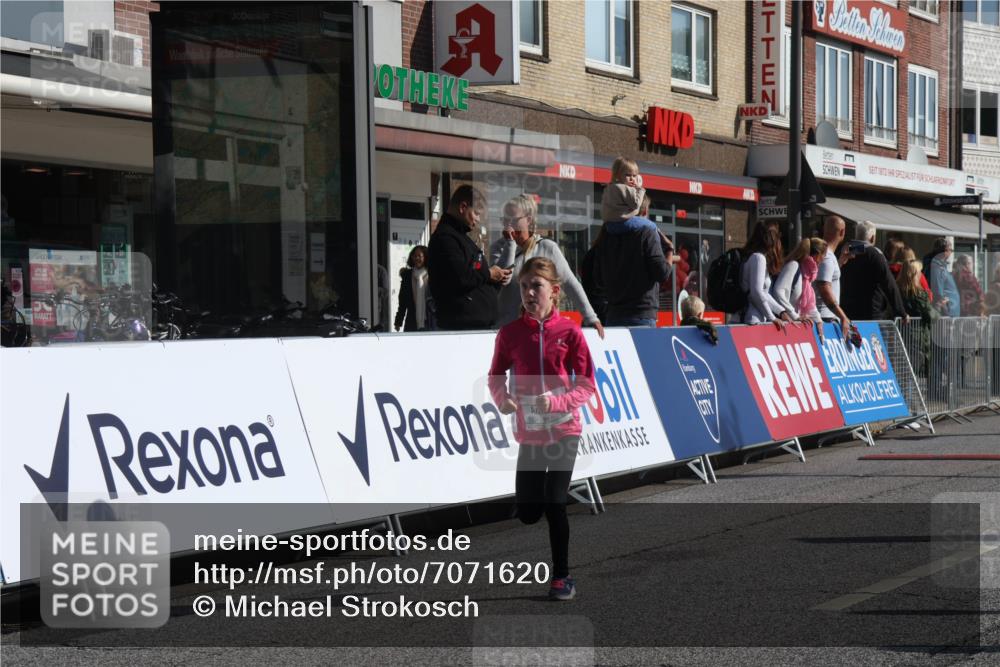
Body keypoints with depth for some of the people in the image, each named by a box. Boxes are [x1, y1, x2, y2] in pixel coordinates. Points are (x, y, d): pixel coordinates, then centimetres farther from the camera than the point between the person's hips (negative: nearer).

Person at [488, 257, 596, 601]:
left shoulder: (569, 332, -8)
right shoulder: (510, 333, -2)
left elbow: (587, 383, -6)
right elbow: (496, 376, 8)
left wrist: (558, 401, -22)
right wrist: (502, 398, -13)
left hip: (564, 430, -3)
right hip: (529, 432, 3)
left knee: (554, 504, -8)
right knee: (527, 512, 5)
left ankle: (561, 576, 9)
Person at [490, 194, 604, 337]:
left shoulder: (548, 248, 2)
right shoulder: (499, 247, 6)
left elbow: (570, 283, 2)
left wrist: (591, 318, -1)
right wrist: (510, 244, -10)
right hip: (506, 326, 1)